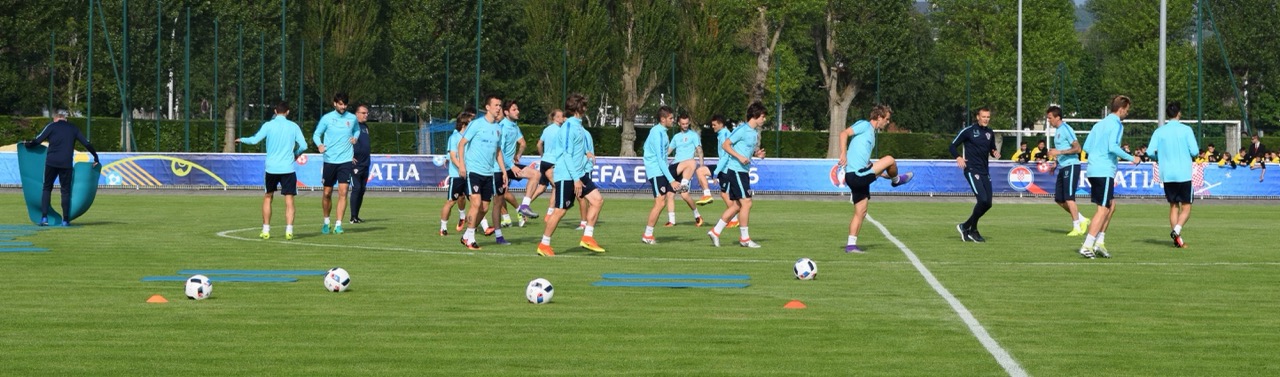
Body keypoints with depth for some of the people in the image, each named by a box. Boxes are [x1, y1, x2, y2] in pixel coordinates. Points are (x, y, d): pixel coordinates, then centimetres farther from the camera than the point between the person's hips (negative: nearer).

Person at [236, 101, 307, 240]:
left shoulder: (268, 125, -2)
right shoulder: (293, 126, 1)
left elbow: (254, 140, -9)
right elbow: (303, 145, -2)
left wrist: (242, 140, 10)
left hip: (271, 167, 1)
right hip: (288, 168, -1)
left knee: (267, 197, 17)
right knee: (289, 200, 0)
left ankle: (266, 230, 16)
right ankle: (289, 231, -12)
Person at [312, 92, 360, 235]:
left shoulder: (352, 118, 4)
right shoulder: (326, 118, -2)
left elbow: (357, 130, 23)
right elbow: (316, 135, 3)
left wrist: (355, 137, 1)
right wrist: (319, 144, -18)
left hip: (346, 160, 0)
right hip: (330, 160, 0)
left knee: (343, 192, -11)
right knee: (327, 193, 6)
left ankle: (338, 225, -8)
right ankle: (326, 221, 27)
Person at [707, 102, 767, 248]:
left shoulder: (755, 132, 14)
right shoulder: (742, 130, -13)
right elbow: (725, 145, -13)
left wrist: (757, 154, 5)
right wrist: (739, 157, -23)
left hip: (743, 171, 10)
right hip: (736, 170, -10)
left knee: (736, 206, 10)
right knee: (746, 203, -8)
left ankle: (715, 232, 16)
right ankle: (745, 239, -2)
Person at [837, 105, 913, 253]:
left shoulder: (871, 133, 24)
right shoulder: (864, 125, -4)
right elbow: (844, 134, -17)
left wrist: (880, 173, 29)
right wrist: (844, 154, -26)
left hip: (860, 177, 10)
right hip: (857, 175, -10)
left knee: (860, 213, 10)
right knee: (889, 159, -13)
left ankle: (851, 244, 12)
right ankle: (896, 180, 17)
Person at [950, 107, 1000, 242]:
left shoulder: (990, 133, 13)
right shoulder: (968, 131, -5)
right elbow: (953, 145, -1)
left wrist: (995, 153, 1)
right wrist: (958, 157, -20)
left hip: (984, 171, 7)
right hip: (972, 170, -7)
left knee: (988, 203, 4)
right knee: (983, 199, -20)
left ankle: (965, 227, 19)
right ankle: (972, 230, -3)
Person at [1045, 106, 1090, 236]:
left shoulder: (1066, 129, -13)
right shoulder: (1057, 131, 15)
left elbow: (1077, 148, -19)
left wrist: (1059, 152, -23)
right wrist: (1055, 161, 18)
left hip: (1071, 166, -10)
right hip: (1062, 167, 10)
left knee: (1069, 198, -9)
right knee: (1059, 199, 8)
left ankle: (1077, 227, -2)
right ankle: (1082, 220, 17)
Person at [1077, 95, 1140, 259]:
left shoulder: (1099, 124, 17)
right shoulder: (1116, 125, -8)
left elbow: (1086, 146, 16)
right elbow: (1113, 146, -21)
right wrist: (1131, 158, -11)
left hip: (1093, 170, 9)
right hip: (1105, 171, -9)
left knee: (1111, 205, 17)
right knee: (1103, 209, -7)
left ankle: (1099, 242, 12)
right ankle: (1087, 246, -12)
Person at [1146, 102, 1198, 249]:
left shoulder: (1159, 131, 2)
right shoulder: (1186, 130, -5)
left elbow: (1150, 152, -4)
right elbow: (1194, 151, -9)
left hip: (1167, 175, 3)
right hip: (1183, 174, -3)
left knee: (1173, 206, 12)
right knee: (1186, 207, 3)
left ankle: (1178, 240, 6)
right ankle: (1176, 230, -21)